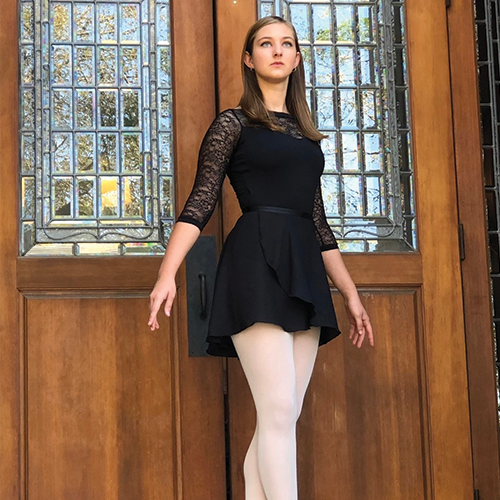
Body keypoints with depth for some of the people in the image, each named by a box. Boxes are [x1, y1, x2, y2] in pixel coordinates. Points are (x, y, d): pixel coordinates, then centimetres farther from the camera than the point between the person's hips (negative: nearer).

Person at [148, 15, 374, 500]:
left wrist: (350, 293, 22)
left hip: (304, 273, 6)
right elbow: (200, 201, -2)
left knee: (281, 416, 2)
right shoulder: (233, 123, 6)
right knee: (279, 410, -14)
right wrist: (167, 273, -14)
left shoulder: (304, 133, 22)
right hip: (256, 264, -6)